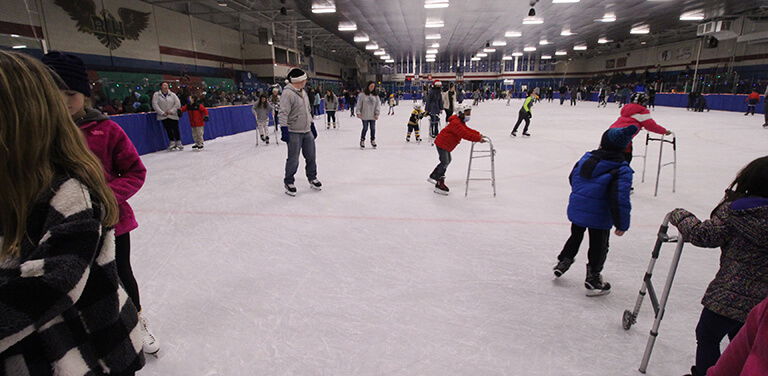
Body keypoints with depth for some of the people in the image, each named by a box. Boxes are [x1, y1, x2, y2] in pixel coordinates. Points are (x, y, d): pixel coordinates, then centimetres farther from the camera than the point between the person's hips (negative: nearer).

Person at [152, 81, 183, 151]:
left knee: (175, 129, -3)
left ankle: (178, 143, 8)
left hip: (173, 115, 0)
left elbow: (178, 104, 2)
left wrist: (171, 111, -8)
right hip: (163, 116, 0)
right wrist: (162, 112, -10)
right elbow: (155, 105, -3)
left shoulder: (172, 94, 6)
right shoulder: (156, 95, 3)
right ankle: (172, 142, 8)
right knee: (168, 129, -1)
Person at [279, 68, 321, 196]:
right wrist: (284, 129, -25)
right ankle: (289, 182, 16)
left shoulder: (303, 92, 13)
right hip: (294, 133, -8)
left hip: (307, 131, 8)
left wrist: (312, 126, 22)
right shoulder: (287, 93, -15)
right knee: (293, 160, -1)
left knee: (311, 156, 14)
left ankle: (312, 178, 31)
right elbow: (283, 113, -19)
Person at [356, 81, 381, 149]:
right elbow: (359, 104, -2)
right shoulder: (362, 94, -3)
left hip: (372, 116, 3)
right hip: (365, 116, -3)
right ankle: (362, 141, 14)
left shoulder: (375, 95, 6)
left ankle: (373, 140, 25)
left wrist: (377, 113, -1)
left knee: (373, 128, 8)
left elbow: (378, 104, 6)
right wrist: (358, 112, -7)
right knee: (365, 128, -1)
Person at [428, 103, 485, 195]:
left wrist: (478, 134, 0)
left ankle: (433, 177, 36)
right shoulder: (456, 123, -24)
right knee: (445, 162, -14)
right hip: (442, 144, -11)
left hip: (446, 145, 11)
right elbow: (465, 134, -33)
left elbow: (468, 130, 15)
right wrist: (478, 139, -34)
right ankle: (439, 185, -12)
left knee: (447, 161, 23)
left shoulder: (461, 122, 11)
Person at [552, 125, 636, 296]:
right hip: (599, 216, -4)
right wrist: (622, 224, -12)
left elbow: (572, 178, 12)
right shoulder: (622, 170, -17)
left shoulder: (586, 158, -1)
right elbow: (620, 199, -22)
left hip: (576, 209, 5)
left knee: (575, 236, 29)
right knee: (598, 247, 14)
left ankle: (563, 261, 38)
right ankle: (593, 279, 24)